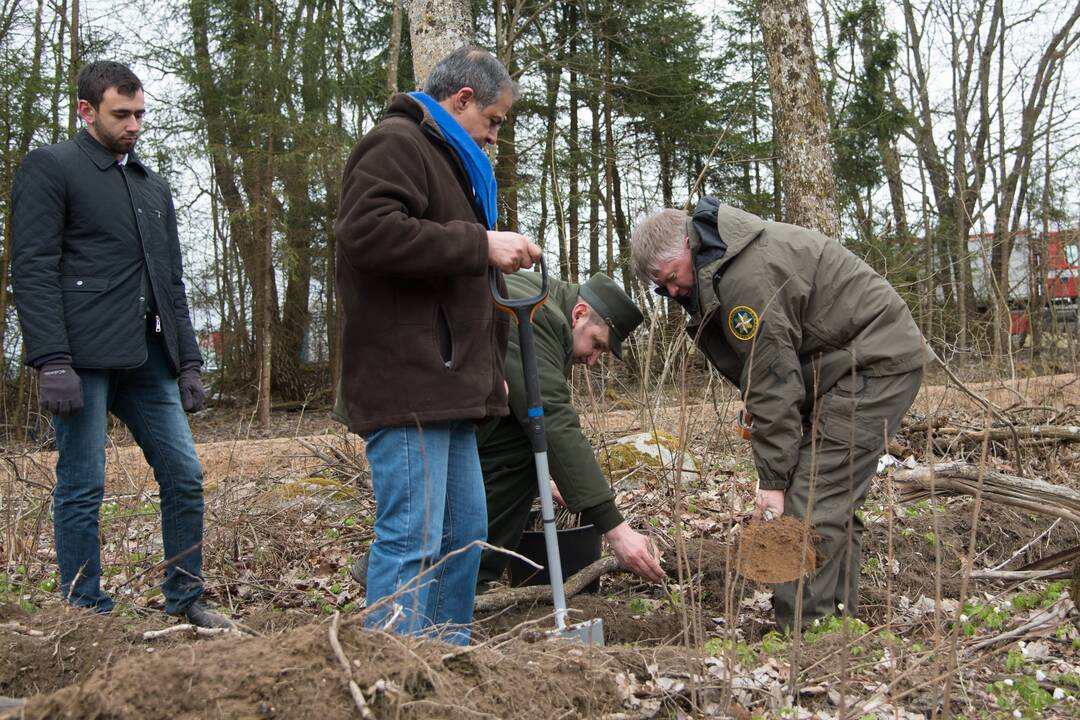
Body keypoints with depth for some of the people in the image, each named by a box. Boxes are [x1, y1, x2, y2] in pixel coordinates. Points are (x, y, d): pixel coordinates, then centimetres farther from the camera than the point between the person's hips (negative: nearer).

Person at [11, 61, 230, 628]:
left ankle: (184, 600, 17)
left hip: (148, 358, 6)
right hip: (84, 357, -6)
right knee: (82, 489, 0)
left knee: (184, 475, 5)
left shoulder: (154, 187, 22)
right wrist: (50, 362, -18)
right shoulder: (50, 168, 1)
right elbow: (32, 270, -9)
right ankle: (87, 614, 10)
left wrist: (188, 361, 14)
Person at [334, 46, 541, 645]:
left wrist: (488, 367, 27)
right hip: (407, 384, -11)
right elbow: (368, 233, -23)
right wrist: (481, 244, -19)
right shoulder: (396, 142, -5)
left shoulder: (443, 159, 28)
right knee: (412, 539, -12)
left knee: (464, 533, 13)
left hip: (446, 385, 11)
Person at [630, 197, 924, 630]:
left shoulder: (746, 277, -25)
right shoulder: (720, 262, 8)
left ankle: (802, 632, -10)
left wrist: (773, 479, -18)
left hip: (877, 364, -11)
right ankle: (837, 618, 20)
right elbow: (764, 377, 11)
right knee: (833, 502, 12)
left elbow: (773, 384, -23)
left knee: (813, 505, -14)